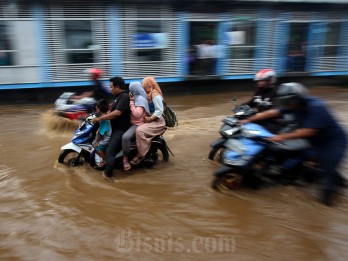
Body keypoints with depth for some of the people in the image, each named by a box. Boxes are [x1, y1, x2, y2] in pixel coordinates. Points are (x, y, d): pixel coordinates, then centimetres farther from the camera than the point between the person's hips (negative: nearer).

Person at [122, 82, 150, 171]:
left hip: (138, 124, -12)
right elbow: (132, 111, 15)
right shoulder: (138, 97, 16)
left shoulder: (140, 99, -15)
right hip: (134, 123, 12)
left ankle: (125, 159, -20)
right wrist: (131, 101, 2)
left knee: (125, 137, -34)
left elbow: (137, 114, -26)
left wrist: (131, 102, -19)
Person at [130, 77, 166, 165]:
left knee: (139, 131, -30)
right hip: (151, 120, 11)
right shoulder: (149, 94, 15)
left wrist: (149, 119, -25)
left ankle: (140, 155, -20)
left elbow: (159, 111, -21)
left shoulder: (155, 95, -14)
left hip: (157, 122, -11)